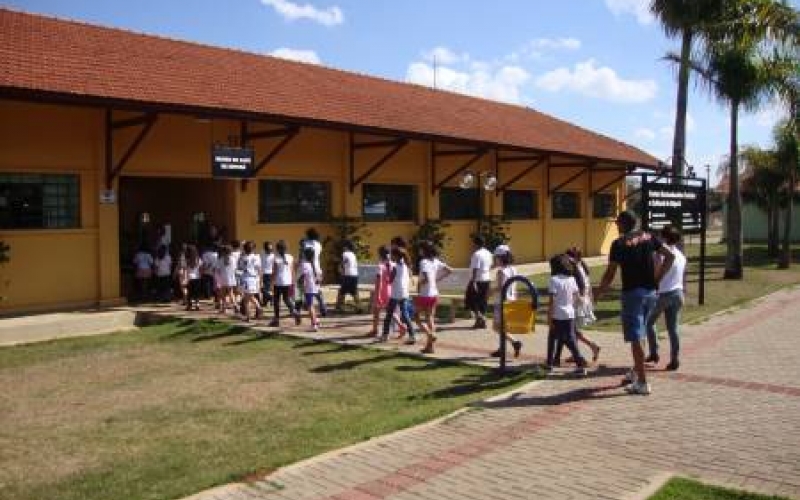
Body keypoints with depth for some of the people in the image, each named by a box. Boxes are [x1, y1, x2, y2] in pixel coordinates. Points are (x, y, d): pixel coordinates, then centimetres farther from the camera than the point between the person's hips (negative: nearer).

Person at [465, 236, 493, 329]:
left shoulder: (476, 254, -16)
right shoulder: (488, 253, 10)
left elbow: (475, 269, -21)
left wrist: (473, 282, -23)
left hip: (477, 280, -8)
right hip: (487, 279, 8)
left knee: (470, 300, 2)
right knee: (483, 301, 13)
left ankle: (479, 317, -10)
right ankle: (482, 321, 14)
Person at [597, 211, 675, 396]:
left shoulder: (619, 243, -9)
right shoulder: (648, 237, 8)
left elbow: (610, 274, -9)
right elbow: (670, 256, 7)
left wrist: (599, 292, 4)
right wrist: (658, 276, 11)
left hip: (632, 292, -7)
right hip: (650, 292, 7)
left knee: (635, 338, -2)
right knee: (639, 334, 22)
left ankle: (642, 383, -1)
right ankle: (636, 372, 34)